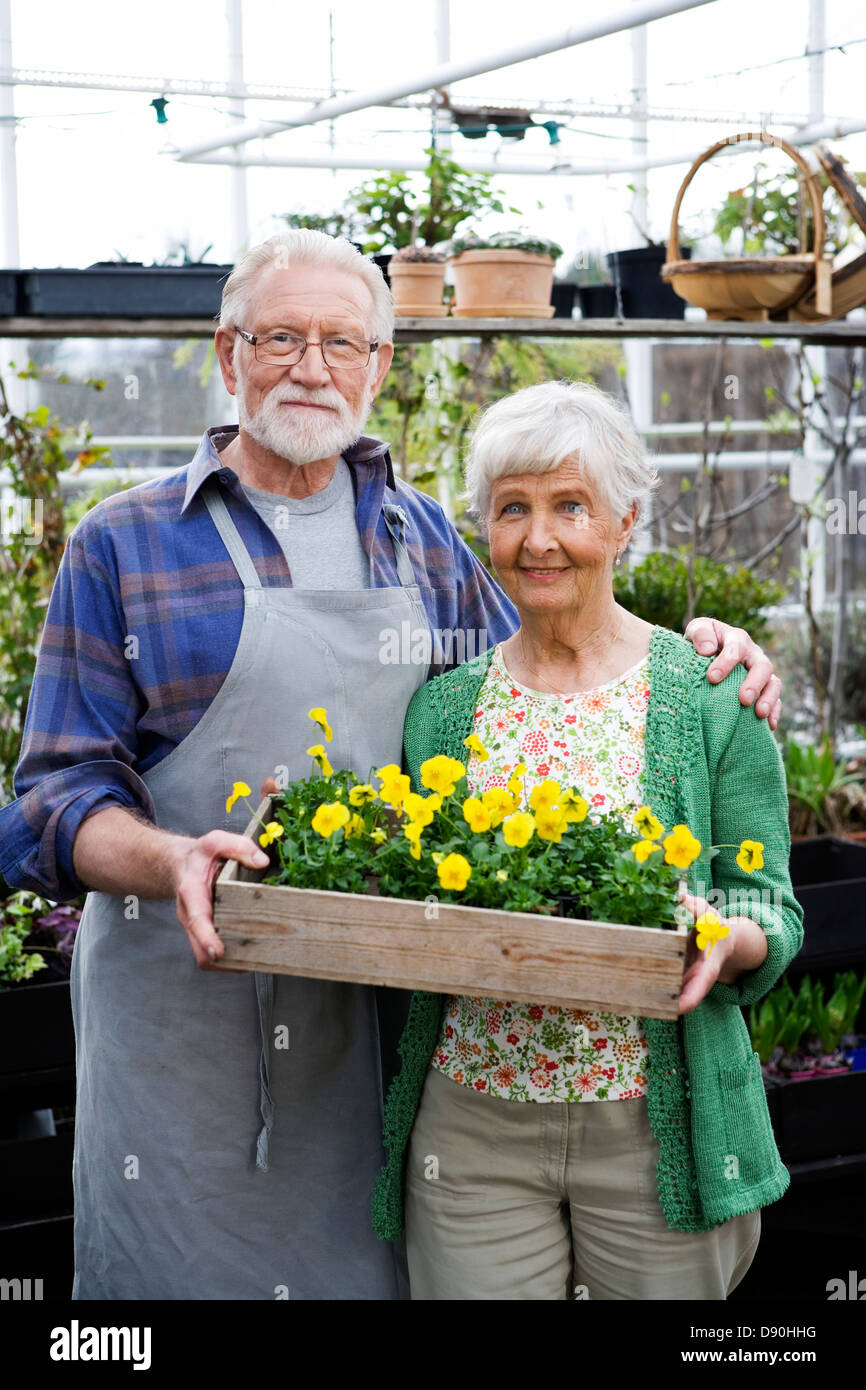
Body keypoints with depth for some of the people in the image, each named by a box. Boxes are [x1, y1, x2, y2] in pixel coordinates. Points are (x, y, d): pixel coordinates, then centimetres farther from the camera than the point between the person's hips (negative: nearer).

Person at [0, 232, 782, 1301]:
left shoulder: (427, 543, 12)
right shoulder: (123, 546, 0)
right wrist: (174, 860, -25)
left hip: (387, 1010, 3)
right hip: (184, 1004, -2)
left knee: (377, 1264, 9)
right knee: (186, 1265, 4)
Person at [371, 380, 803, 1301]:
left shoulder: (711, 692, -2)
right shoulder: (444, 703, 6)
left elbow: (773, 912, -1)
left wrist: (725, 940, -22)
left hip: (656, 1128, -1)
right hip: (471, 1127, 2)